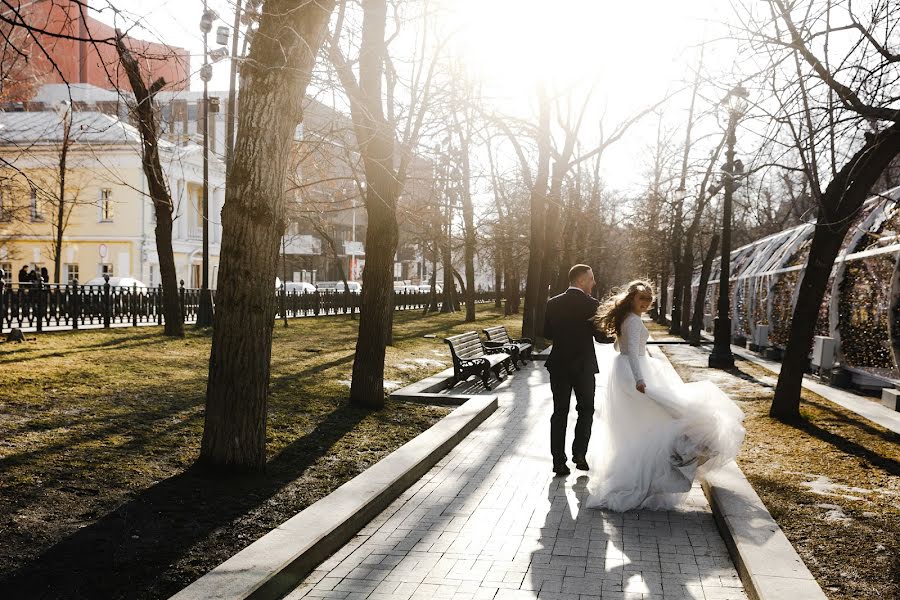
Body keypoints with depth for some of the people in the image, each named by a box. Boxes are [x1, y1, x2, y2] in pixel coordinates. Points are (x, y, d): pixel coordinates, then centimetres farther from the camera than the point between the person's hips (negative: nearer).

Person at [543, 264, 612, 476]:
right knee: (586, 411, 15)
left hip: (558, 365, 3)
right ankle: (579, 454, 5)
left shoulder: (553, 303, -1)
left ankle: (559, 461, 6)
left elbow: (547, 333, 4)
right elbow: (601, 336, -8)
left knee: (560, 413, 9)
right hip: (585, 366, -3)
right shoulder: (592, 304, -11)